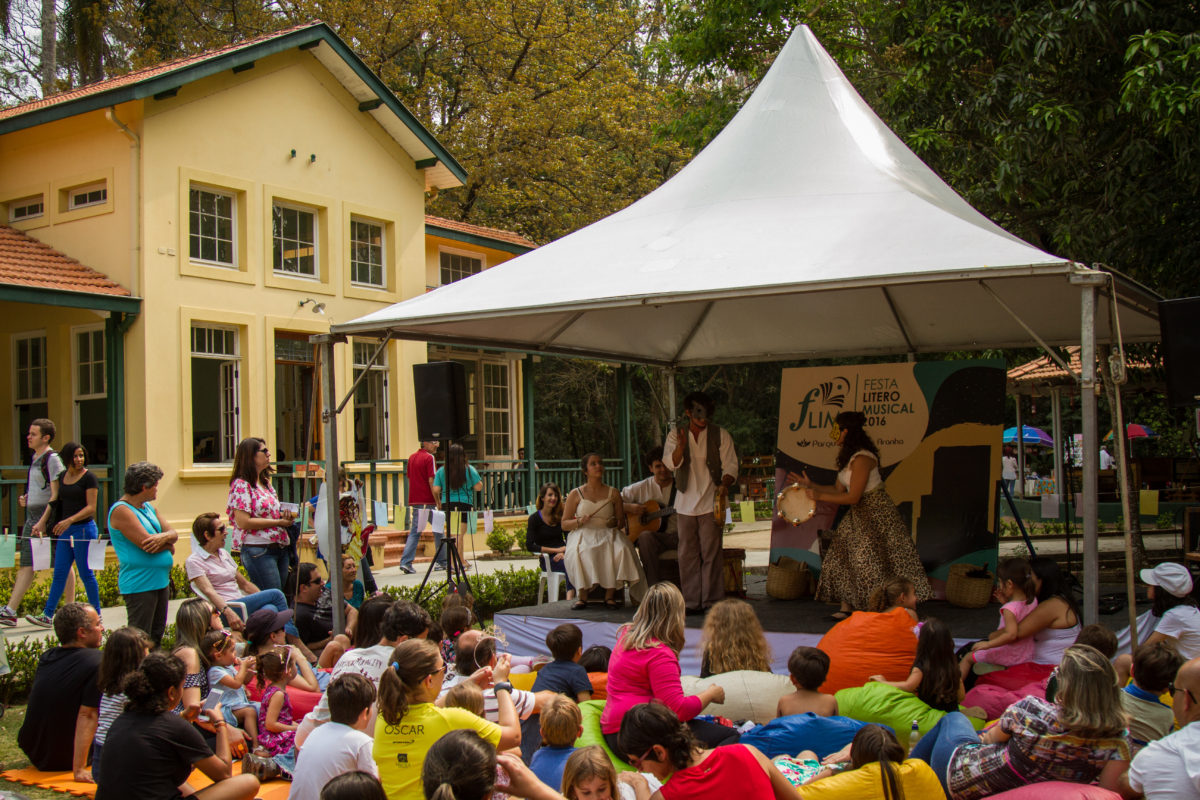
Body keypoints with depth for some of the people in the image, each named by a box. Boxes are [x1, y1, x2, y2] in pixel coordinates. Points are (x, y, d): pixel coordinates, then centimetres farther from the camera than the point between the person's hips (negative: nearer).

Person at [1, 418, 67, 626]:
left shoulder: (52, 459, -12)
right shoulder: (35, 458, 15)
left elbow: (56, 494, -17)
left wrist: (43, 522, -21)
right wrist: (26, 499, 9)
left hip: (49, 516, -9)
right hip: (32, 515, 9)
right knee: (26, 564, 3)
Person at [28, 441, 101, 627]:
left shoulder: (89, 478, -8)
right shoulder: (62, 477, 12)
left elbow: (91, 508, -13)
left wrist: (69, 520, -23)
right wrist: (58, 525, 14)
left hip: (83, 529, -6)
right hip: (65, 531, 6)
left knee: (86, 574, 0)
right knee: (59, 574, 6)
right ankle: (47, 615, 9)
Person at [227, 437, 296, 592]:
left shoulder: (266, 483, 18)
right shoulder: (241, 484, -9)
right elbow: (243, 522, -17)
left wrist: (286, 516, 6)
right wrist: (278, 522, -14)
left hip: (281, 548, 9)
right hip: (258, 551, -9)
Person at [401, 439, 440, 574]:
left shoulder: (412, 457, 13)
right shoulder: (429, 458, -9)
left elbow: (409, 478, 17)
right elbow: (431, 481, -14)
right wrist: (438, 501, -11)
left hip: (414, 501, 6)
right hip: (428, 502, -6)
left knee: (414, 532, 6)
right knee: (438, 531, 7)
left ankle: (405, 562, -6)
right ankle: (443, 562, 14)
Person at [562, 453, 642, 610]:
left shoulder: (613, 493, 14)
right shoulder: (575, 494, 9)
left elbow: (621, 520, 18)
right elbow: (564, 524, 8)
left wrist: (615, 522, -6)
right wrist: (579, 522, -12)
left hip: (607, 534, 1)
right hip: (583, 535, -1)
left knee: (621, 549, -33)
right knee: (580, 553, -37)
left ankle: (610, 595, -26)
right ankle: (582, 595, -28)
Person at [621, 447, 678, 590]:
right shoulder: (642, 487, 9)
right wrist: (629, 508, -9)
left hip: (676, 534, 0)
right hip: (653, 534, 0)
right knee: (645, 536, -36)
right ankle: (655, 587, -34)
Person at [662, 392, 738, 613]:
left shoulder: (720, 435, 5)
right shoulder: (676, 435, 8)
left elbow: (730, 465, 3)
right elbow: (671, 464, -4)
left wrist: (724, 484, -18)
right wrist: (680, 446, -24)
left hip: (711, 502, -2)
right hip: (685, 503, 2)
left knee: (711, 552, -7)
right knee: (687, 554, 4)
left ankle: (713, 601, -2)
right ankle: (691, 601, 11)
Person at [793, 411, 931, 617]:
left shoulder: (862, 458, -23)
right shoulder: (847, 456, 8)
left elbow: (852, 497, -23)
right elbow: (839, 490, 12)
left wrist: (820, 496, -20)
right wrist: (811, 485, 8)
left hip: (876, 513, -10)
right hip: (859, 515, 10)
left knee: (873, 562, -7)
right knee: (843, 557, 7)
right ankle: (847, 607, 12)